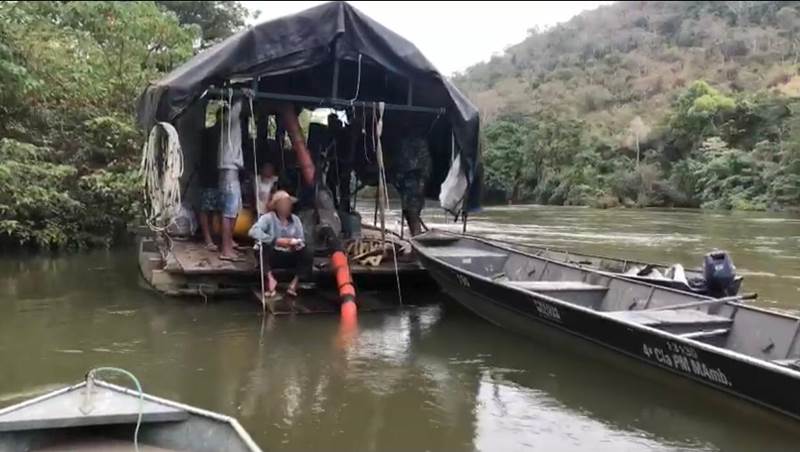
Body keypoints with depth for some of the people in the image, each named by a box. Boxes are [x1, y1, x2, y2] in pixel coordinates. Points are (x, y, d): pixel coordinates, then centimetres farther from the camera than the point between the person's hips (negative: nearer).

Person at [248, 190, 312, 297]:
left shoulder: (295, 219, 5)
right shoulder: (268, 217, -10)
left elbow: (302, 241, 3)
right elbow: (253, 231, -28)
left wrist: (297, 245, -22)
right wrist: (276, 241, -33)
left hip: (290, 257, 3)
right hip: (273, 256, -3)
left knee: (308, 254, -22)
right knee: (264, 246, -33)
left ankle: (294, 283, -15)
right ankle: (270, 279, -20)